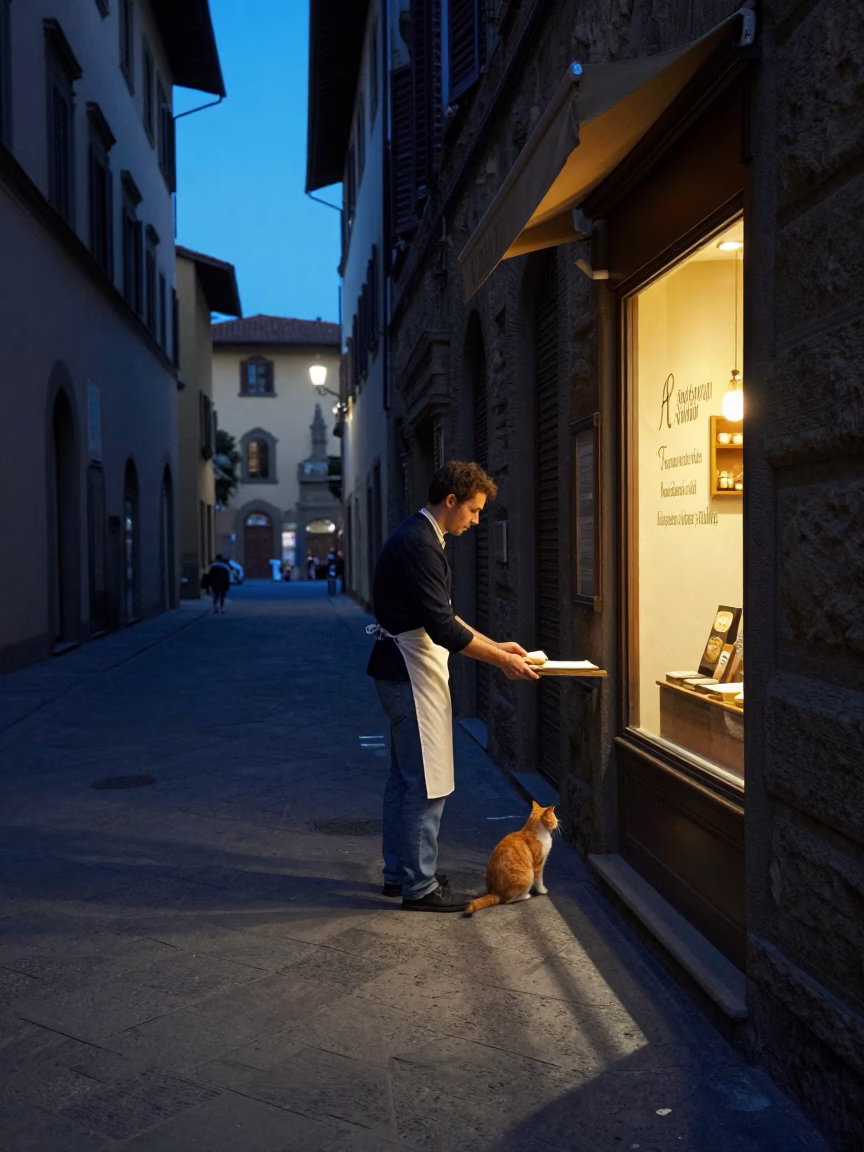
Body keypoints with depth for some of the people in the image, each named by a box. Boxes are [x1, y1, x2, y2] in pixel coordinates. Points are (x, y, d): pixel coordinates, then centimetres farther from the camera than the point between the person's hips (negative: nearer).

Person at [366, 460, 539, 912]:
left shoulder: (418, 537, 13)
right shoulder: (420, 544, -20)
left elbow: (442, 615, 18)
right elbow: (442, 626, -24)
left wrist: (494, 644, 13)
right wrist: (502, 661, -18)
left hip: (401, 671, 11)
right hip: (412, 673, -11)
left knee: (405, 776, 18)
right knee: (428, 782, -3)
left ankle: (399, 872, 29)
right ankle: (419, 886, 7)